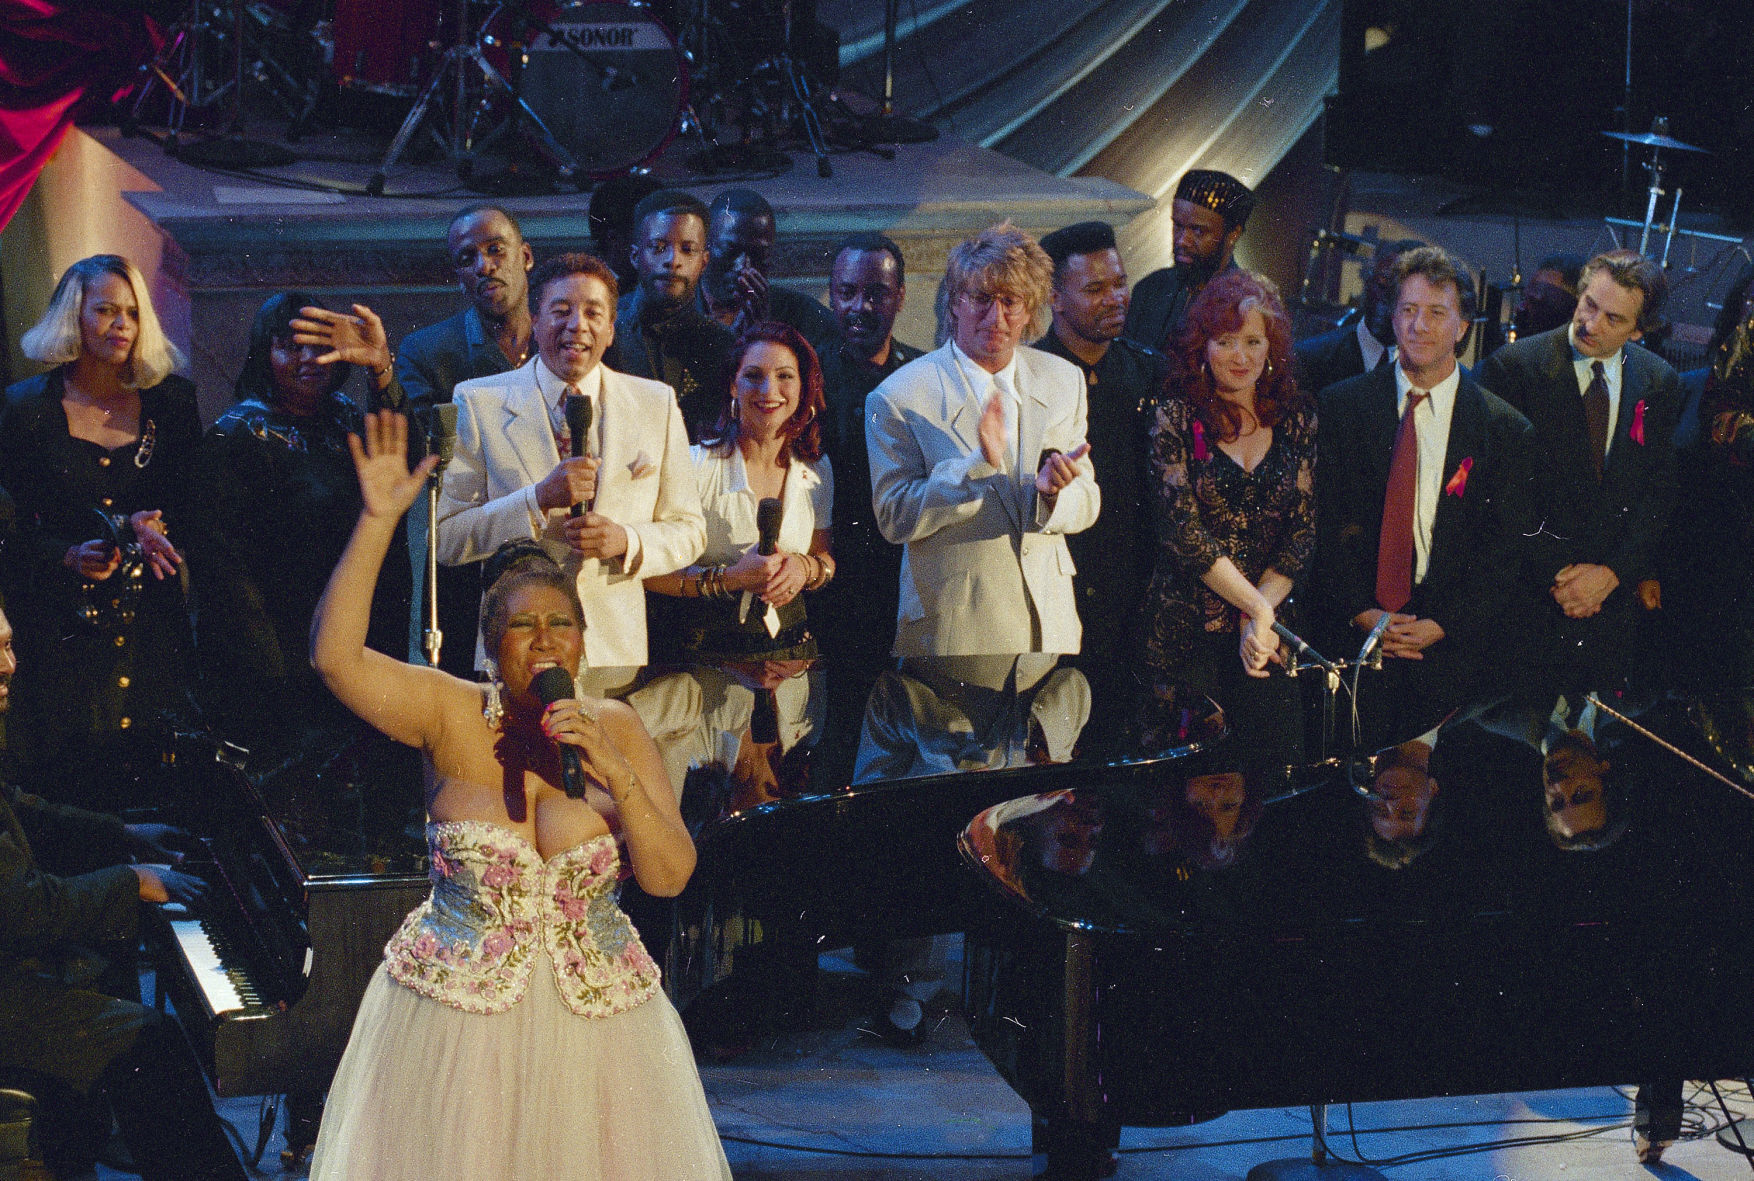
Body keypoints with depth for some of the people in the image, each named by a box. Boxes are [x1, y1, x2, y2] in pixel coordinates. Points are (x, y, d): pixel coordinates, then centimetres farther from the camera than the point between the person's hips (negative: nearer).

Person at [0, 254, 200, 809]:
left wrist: (145, 525, -12)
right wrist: (69, 556, -15)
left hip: (152, 624, 2)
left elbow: (193, 502, 9)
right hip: (63, 630, -1)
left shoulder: (171, 401, 8)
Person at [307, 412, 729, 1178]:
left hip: (596, 1019, 2)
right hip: (456, 1021, -2)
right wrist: (378, 521, -23)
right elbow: (335, 655, -19)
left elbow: (671, 877, -5)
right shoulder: (450, 715, -4)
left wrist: (615, 773, -18)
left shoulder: (616, 729, 1)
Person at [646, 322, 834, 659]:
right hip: (707, 650, -4)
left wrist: (805, 568, -9)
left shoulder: (817, 470, 3)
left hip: (790, 644, 4)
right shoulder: (697, 465, -12)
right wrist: (729, 579, -24)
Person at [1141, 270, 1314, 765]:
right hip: (1188, 628, -3)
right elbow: (1182, 530, -12)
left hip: (1268, 629, 3)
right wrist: (1255, 606, -16)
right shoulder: (1177, 417, -4)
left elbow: (1304, 529, 2)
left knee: (1280, 758, -3)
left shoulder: (1295, 416, 6)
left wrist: (1262, 609, -11)